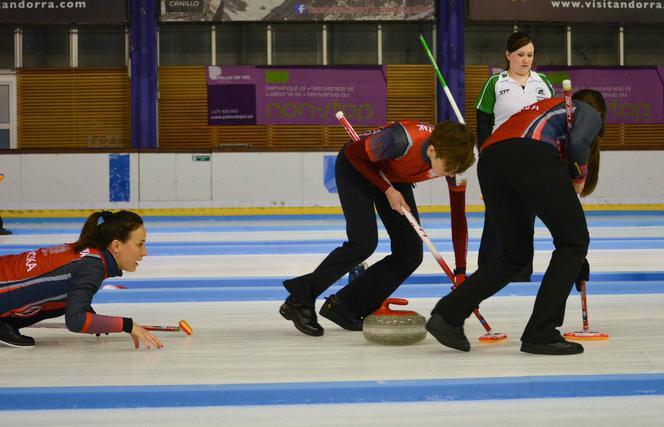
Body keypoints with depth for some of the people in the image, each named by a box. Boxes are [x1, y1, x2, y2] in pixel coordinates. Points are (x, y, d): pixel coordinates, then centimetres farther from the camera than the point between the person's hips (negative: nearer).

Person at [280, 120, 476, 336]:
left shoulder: (454, 159, -26)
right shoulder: (401, 140, -42)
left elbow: (459, 219, -17)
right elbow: (353, 152, -23)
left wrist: (461, 272, -18)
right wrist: (387, 190, -24)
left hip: (395, 177, 6)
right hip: (357, 166, -6)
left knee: (410, 254, -4)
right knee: (364, 242, -23)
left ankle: (344, 306, 5)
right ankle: (298, 300, -9)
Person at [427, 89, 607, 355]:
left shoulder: (543, 106, 42)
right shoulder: (591, 113, 24)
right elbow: (577, 141, -2)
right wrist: (579, 175, 16)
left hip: (490, 160, 7)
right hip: (533, 156, -7)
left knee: (516, 253, 19)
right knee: (573, 242, 8)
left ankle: (448, 315, 11)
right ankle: (540, 333, 3)